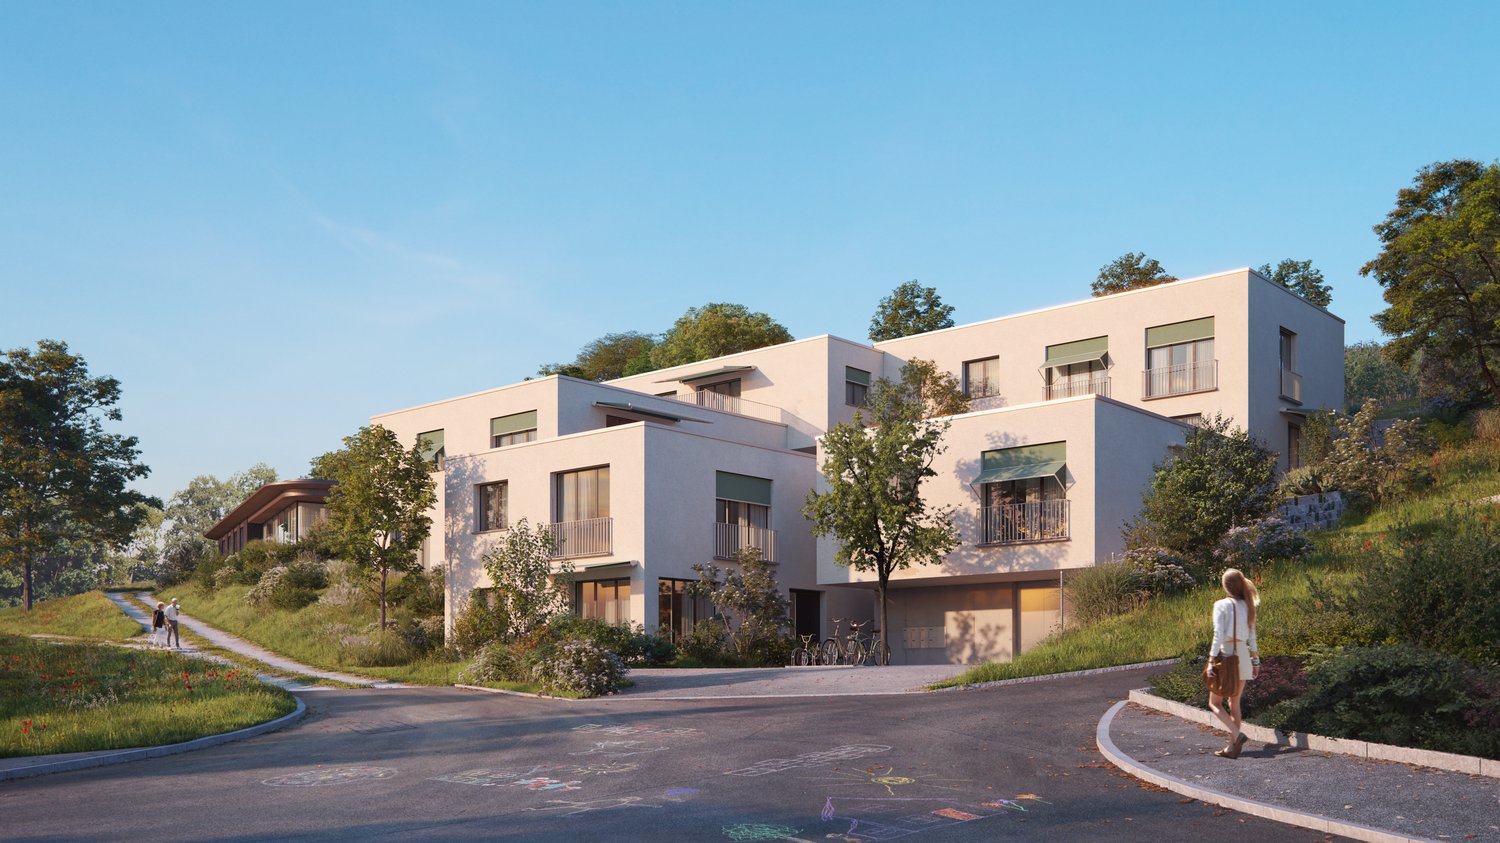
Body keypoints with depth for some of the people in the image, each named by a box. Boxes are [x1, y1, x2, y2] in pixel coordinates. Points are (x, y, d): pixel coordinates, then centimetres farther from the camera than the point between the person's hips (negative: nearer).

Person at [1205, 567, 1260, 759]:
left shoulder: (1221, 605, -10)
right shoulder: (1247, 605, 7)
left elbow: (1218, 635, -15)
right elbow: (1252, 637, 10)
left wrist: (1211, 660, -14)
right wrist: (1255, 660, 17)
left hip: (1225, 653, -6)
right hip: (1243, 655, 6)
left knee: (1215, 702, 4)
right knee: (1234, 702, 13)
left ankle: (1237, 734, -15)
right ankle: (1232, 747, 12)